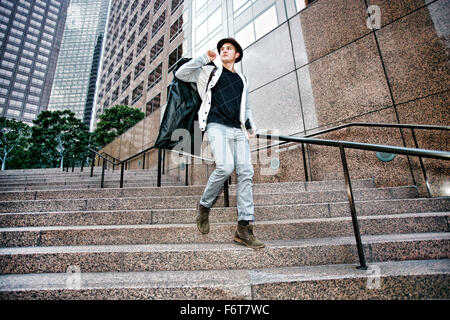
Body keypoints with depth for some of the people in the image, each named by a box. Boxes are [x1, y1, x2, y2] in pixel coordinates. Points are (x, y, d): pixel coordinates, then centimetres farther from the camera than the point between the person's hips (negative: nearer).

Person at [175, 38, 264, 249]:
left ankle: (244, 228, -8)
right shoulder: (210, 72, 19)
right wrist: (205, 58, 6)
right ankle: (204, 206, 0)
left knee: (246, 172, -11)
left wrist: (251, 125, 15)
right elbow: (181, 74, 10)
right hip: (217, 126, -4)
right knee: (225, 167, -27)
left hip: (238, 130, 5)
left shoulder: (242, 80, 31)